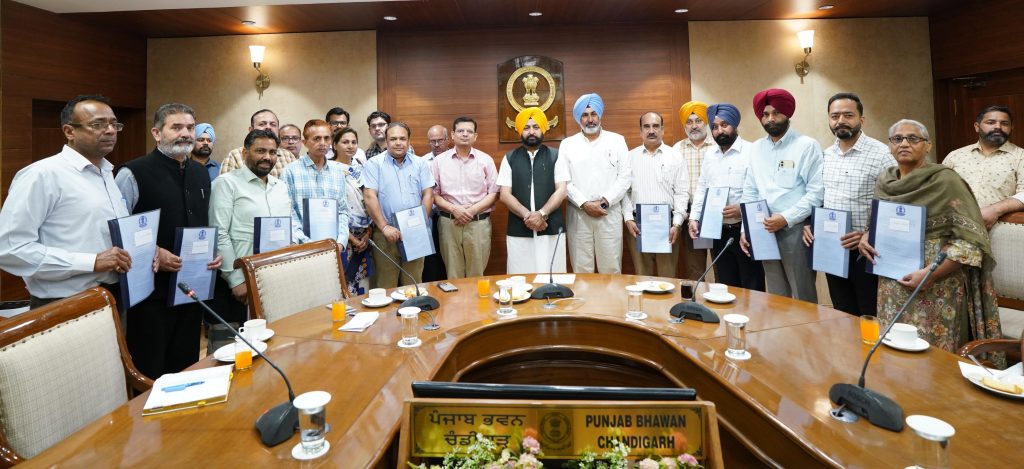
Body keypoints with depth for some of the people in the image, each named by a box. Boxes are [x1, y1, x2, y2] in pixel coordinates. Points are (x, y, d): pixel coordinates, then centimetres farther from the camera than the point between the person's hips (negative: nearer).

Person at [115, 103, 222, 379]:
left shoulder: (201, 174, 11)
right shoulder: (134, 174, -9)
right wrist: (153, 253, -22)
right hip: (150, 290, -6)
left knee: (186, 368, 17)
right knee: (148, 375, 5)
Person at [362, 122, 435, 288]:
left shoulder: (421, 164, 9)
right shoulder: (374, 164, 1)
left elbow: (428, 195, 5)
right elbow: (369, 196, -7)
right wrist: (385, 227, -13)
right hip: (386, 233, -2)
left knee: (414, 282, 10)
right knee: (386, 284, 4)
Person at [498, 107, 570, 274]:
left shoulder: (556, 156, 7)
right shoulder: (509, 159, 8)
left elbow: (561, 191, -1)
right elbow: (504, 195, 1)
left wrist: (541, 214, -15)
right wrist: (527, 215, -12)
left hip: (551, 229, 0)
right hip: (519, 231, 1)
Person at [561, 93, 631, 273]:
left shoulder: (617, 141, 6)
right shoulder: (567, 144, 7)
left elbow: (625, 176, 0)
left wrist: (605, 202, -10)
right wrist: (584, 204, -10)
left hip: (609, 213, 0)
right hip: (578, 214, 0)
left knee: (611, 268, 3)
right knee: (581, 269, 5)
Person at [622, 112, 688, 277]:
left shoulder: (675, 156, 4)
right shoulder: (631, 157, 8)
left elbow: (682, 193, 1)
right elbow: (624, 191, 6)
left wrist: (677, 224, -7)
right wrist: (628, 219, -3)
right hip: (638, 223, 1)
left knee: (667, 275, 4)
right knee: (641, 274, 6)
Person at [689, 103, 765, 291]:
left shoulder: (751, 152, -7)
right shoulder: (710, 155, 13)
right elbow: (701, 188, 15)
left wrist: (742, 209, -24)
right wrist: (694, 218, 5)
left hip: (745, 230, -6)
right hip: (719, 232, 6)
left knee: (752, 287, 3)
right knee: (726, 286, 15)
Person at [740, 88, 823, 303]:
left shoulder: (807, 146, -4)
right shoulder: (756, 148, 11)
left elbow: (816, 192, -10)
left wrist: (786, 219, -17)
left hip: (796, 230, -5)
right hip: (765, 231, 5)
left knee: (803, 298, 3)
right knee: (776, 297, 14)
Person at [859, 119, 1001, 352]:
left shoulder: (945, 180, -9)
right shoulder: (884, 181, 7)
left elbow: (972, 239, -12)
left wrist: (931, 273, -21)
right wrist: (866, 238, -2)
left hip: (936, 288, -5)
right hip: (893, 286, 5)